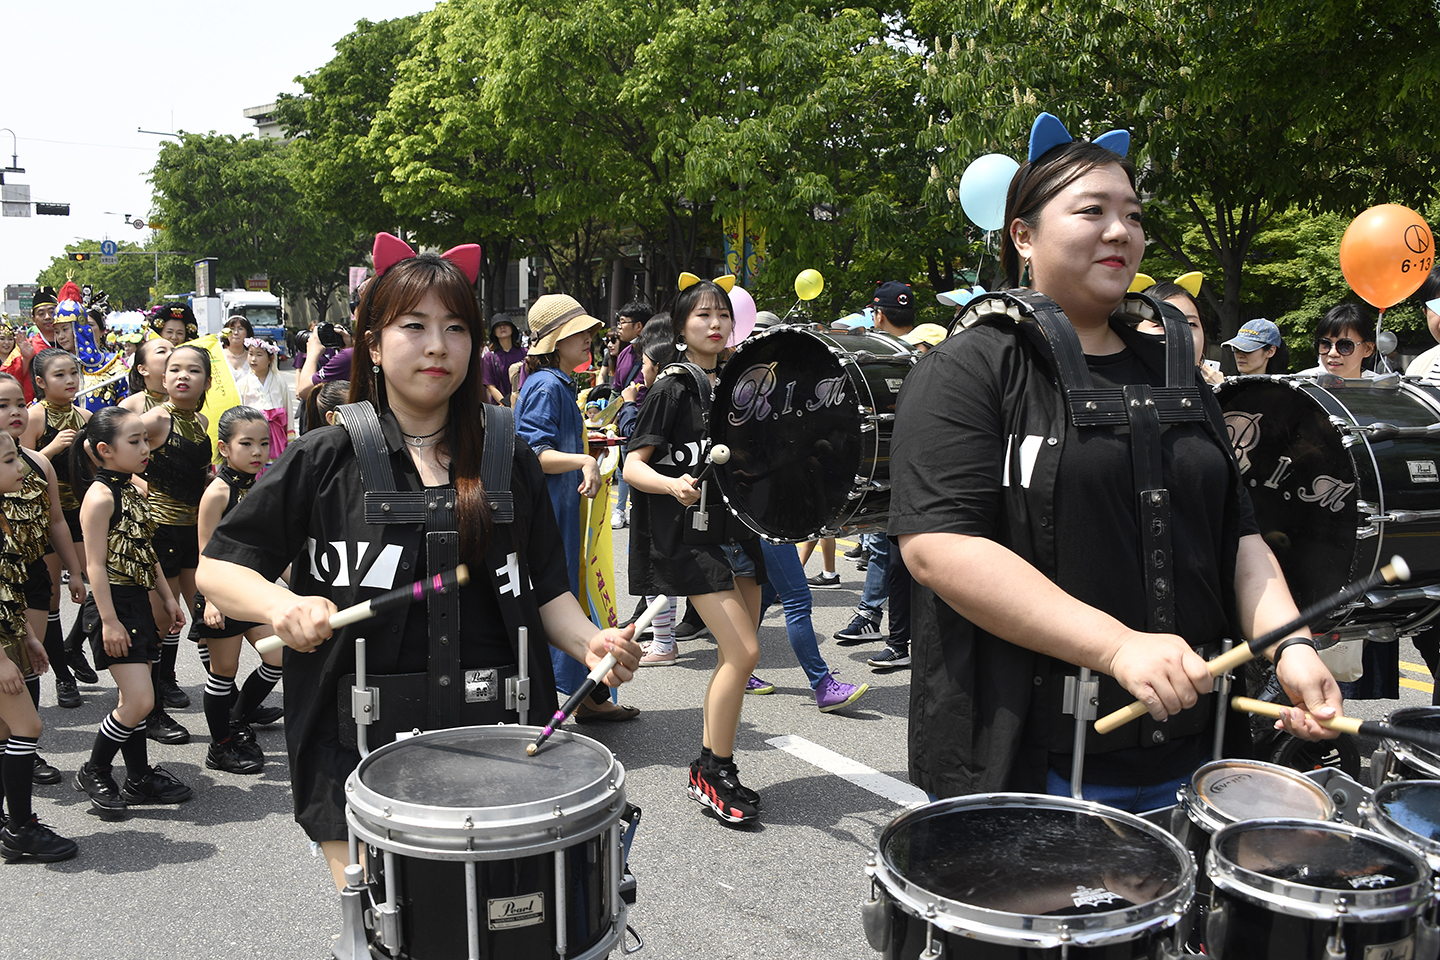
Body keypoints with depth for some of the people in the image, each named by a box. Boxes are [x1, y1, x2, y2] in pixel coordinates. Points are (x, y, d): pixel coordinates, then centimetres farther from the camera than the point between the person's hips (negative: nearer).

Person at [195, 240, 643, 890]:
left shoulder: (510, 461, 7)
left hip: (493, 737, 2)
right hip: (360, 745, -2)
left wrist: (590, 641, -8)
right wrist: (281, 604, -18)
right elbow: (216, 567, 2)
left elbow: (547, 590, 11)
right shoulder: (325, 460, 0)